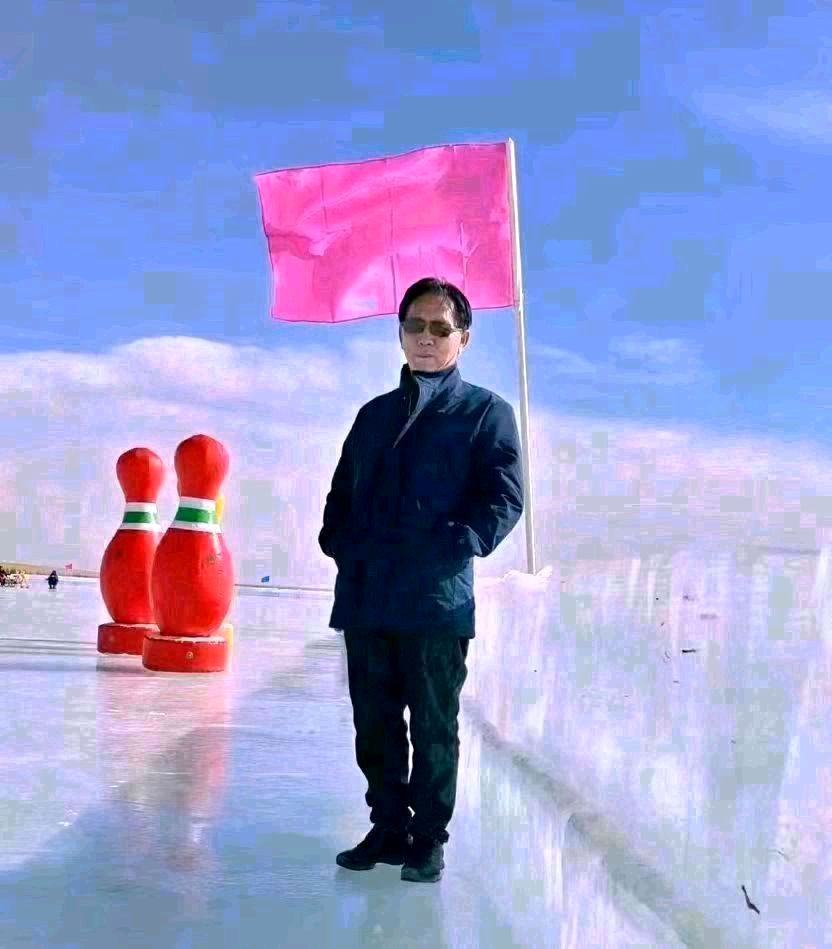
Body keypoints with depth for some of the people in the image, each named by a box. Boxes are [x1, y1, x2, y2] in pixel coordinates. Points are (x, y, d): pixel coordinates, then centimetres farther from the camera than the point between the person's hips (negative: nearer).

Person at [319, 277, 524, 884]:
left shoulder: (485, 413, 5)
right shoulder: (374, 414, 20)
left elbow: (504, 498, -5)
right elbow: (342, 492, 22)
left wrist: (454, 549, -15)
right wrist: (339, 544, 5)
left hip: (437, 598, -5)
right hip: (365, 595, 5)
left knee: (434, 726, 4)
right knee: (374, 723, 10)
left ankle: (429, 839, 17)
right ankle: (389, 828, 24)